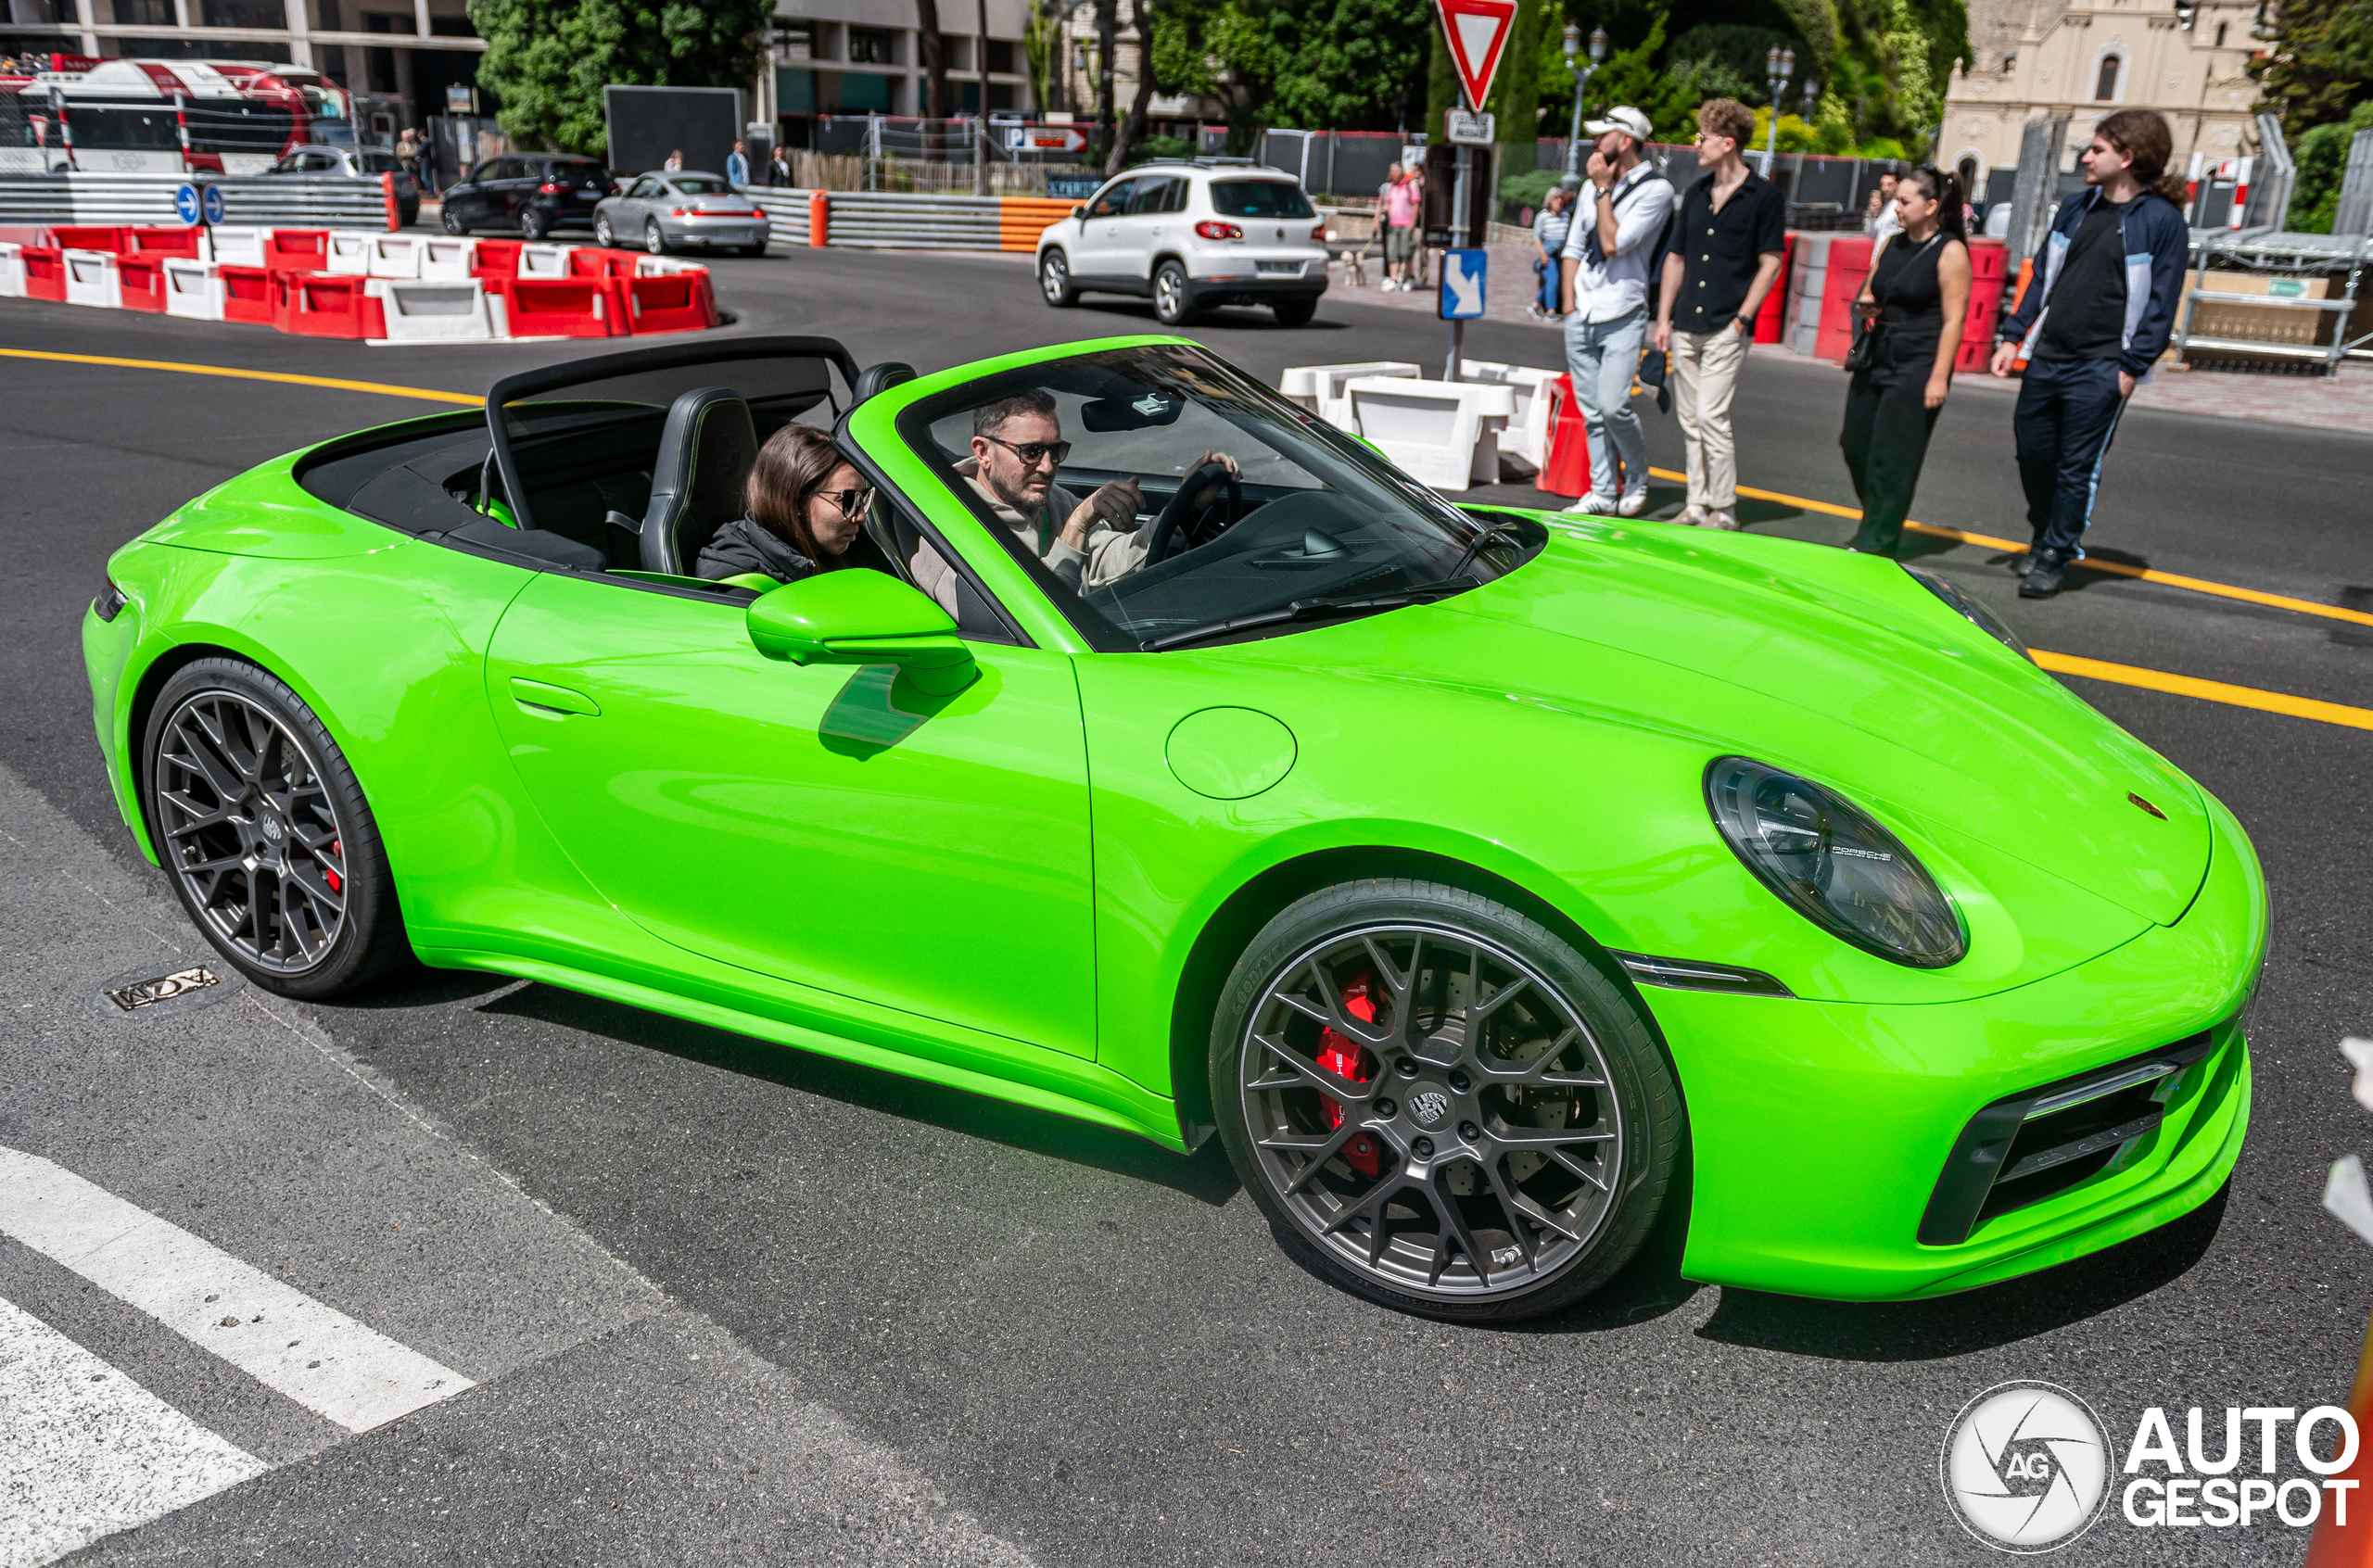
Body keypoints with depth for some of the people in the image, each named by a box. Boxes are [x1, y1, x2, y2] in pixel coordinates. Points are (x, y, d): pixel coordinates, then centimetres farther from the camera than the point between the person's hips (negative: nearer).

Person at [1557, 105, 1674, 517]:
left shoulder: (1656, 189, -7)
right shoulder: (1593, 186, 15)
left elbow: (1613, 244, -17)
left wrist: (1603, 189, -9)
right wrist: (1569, 306, 9)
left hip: (1622, 317, -6)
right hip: (1581, 318, 6)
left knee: (1613, 404, -16)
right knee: (1592, 412, 5)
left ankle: (1637, 477, 7)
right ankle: (1603, 492, 12)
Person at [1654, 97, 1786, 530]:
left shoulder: (1765, 196, -3)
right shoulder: (1696, 193, 14)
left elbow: (1770, 264, -5)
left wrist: (1741, 319, -13)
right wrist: (1664, 319, 11)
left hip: (1726, 328, -6)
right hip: (1686, 326, 6)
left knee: (1711, 416, -12)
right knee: (1688, 418, 8)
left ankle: (1724, 508, -1)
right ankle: (1697, 504, 16)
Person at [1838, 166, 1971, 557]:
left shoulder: (1950, 252, -9)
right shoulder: (1891, 244, 11)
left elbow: (1954, 319, -12)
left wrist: (1939, 377, -18)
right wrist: (1865, 305, -2)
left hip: (1918, 364, -7)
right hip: (1877, 356, 7)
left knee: (1892, 456, -6)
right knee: (1855, 444, 9)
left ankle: (1877, 542, 1)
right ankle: (1877, 522, 27)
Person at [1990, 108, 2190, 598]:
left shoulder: (2163, 220, -6)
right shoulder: (2075, 208, 11)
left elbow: (2161, 303, -7)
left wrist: (2132, 368, -12)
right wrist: (2013, 336, 8)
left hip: (2100, 369, -6)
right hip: (2047, 357, 6)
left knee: (2077, 467, 1)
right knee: (2032, 452, 11)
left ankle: (2056, 557, 14)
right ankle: (2044, 536, 31)